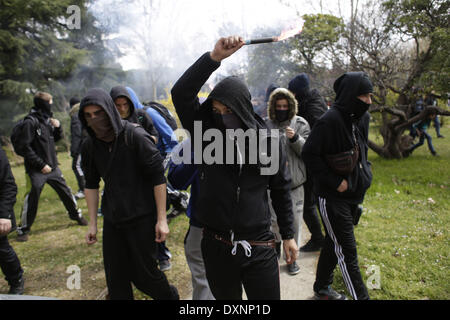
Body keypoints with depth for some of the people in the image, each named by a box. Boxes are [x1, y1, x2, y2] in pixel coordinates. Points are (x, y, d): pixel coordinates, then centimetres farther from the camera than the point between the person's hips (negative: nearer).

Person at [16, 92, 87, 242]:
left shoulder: (47, 120, 8)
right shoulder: (30, 122, -13)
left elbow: (56, 138, 20)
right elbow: (26, 147, -16)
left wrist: (58, 127, 0)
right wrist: (41, 164, -17)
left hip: (52, 167, 6)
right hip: (36, 170, -6)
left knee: (66, 192, 13)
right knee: (31, 199, 0)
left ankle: (76, 214, 32)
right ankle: (23, 229, 16)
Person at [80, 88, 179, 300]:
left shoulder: (136, 136, -15)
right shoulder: (90, 146, 3)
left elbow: (158, 177, -14)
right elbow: (91, 185, 11)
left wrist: (161, 219, -15)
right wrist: (92, 223, 11)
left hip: (142, 218, -5)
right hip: (112, 220, 5)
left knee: (143, 273, 4)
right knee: (115, 279, 10)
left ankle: (170, 296, 33)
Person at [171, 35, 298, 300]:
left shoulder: (267, 140, -4)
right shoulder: (206, 132, -4)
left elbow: (281, 189, 5)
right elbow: (181, 93, -18)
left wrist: (288, 235, 8)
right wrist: (214, 57, -27)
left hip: (259, 247, -1)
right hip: (216, 246, 1)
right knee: (227, 298, 19)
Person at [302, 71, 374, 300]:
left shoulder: (362, 118, 5)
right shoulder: (329, 121, -20)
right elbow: (309, 154, -20)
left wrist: (365, 174, 10)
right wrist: (335, 182, -18)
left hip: (354, 193, 8)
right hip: (333, 197, -8)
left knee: (334, 243, 20)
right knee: (346, 251, 0)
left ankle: (322, 288, 37)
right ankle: (360, 296, 13)